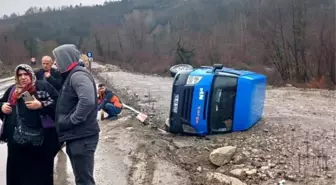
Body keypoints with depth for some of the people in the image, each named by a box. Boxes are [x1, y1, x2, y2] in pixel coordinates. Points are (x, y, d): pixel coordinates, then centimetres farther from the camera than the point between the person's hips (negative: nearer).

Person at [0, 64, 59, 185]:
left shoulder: (44, 86, 0)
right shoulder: (12, 90, 14)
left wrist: (41, 105, -19)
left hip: (40, 140, -4)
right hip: (17, 141, 5)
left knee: (40, 174, 6)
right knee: (18, 173, 13)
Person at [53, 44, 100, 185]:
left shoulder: (78, 75, -17)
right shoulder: (70, 76, 16)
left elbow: (87, 101, -33)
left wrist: (72, 120, -23)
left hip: (82, 137, -10)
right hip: (76, 136, 10)